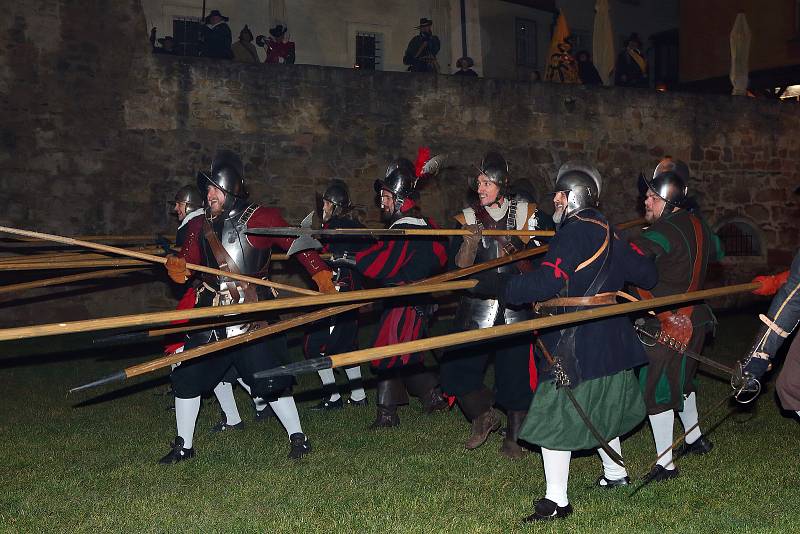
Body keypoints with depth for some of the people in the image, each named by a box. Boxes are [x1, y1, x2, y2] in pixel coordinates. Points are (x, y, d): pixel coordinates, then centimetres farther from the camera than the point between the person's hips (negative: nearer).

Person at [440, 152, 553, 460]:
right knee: (455, 370, -4)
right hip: (477, 305, 1)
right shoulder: (468, 218, 5)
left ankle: (513, 438, 19)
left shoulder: (526, 213, 3)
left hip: (516, 305, -1)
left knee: (515, 371, -1)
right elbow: (460, 266, -3)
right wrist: (470, 241, -20)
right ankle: (483, 417, 23)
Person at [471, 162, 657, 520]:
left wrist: (495, 285, -21)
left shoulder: (573, 233, -16)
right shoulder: (607, 233, 11)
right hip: (609, 338, 10)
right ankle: (615, 473, 38)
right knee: (598, 408, 24)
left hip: (575, 341, -10)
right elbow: (645, 273, 18)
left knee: (556, 416, -5)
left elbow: (545, 283, -26)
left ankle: (556, 500, -3)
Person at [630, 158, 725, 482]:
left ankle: (665, 464, 2)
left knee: (655, 390, -3)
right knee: (681, 381, 26)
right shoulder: (695, 225, 5)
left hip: (668, 327, -10)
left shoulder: (663, 234, -23)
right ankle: (695, 439, 43)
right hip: (695, 319, 10)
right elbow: (716, 250, 25)